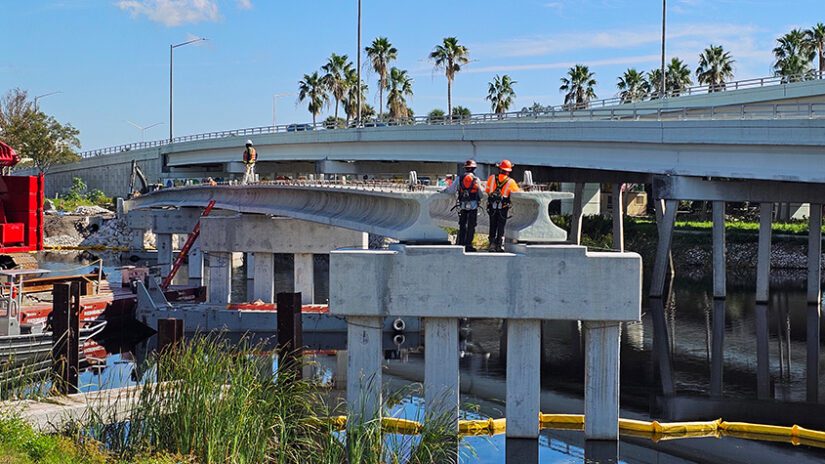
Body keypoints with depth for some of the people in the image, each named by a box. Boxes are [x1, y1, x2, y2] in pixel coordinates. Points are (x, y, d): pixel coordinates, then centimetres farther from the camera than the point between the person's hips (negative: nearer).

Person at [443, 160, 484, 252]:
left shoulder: (459, 179, 0)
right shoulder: (476, 179, -4)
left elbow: (451, 189, 2)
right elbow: (481, 192, 3)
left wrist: (443, 190, 21)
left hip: (462, 205, 2)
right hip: (473, 205, -2)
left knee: (462, 225, 11)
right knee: (471, 226, 2)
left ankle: (460, 243, 8)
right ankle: (468, 245, 0)